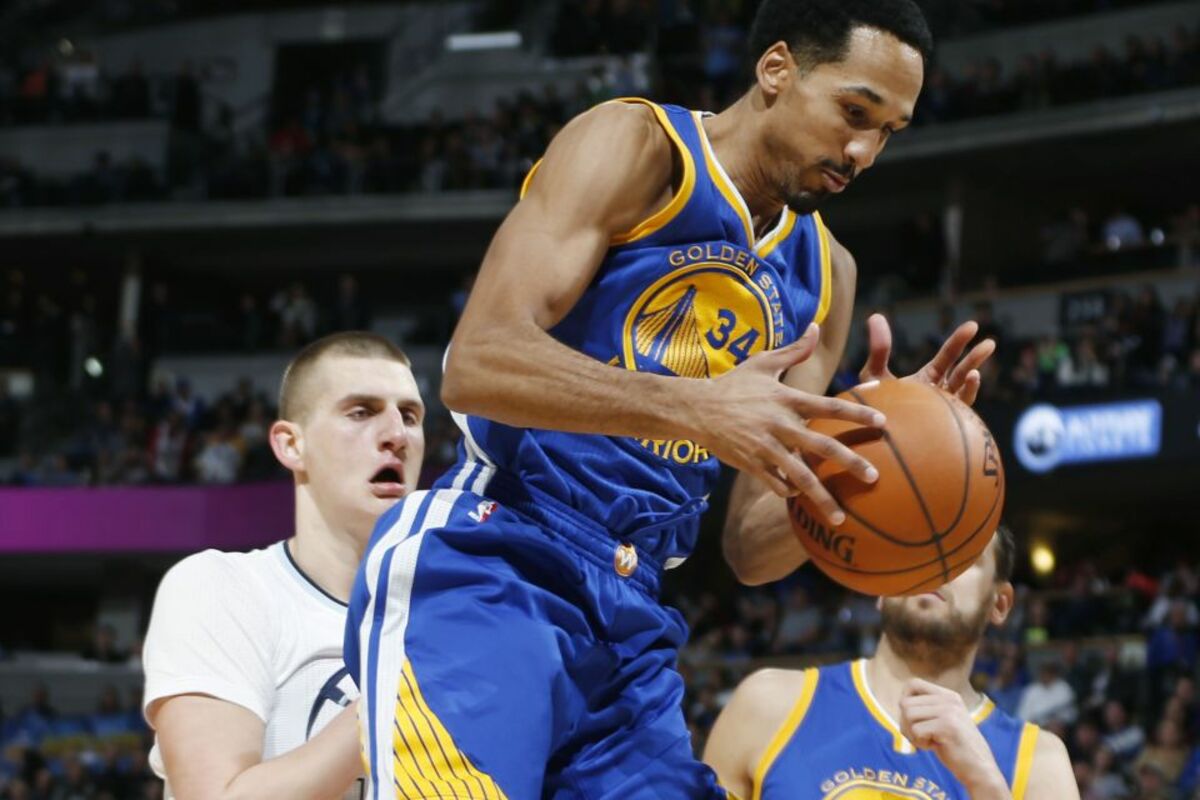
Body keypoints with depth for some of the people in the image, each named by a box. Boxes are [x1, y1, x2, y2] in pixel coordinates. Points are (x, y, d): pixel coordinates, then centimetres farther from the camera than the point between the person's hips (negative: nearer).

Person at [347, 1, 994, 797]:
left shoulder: (824, 274, 18)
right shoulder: (637, 145, -3)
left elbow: (753, 544, 14)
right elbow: (478, 362, -17)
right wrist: (693, 409, -29)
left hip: (630, 619, 8)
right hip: (482, 579, -8)